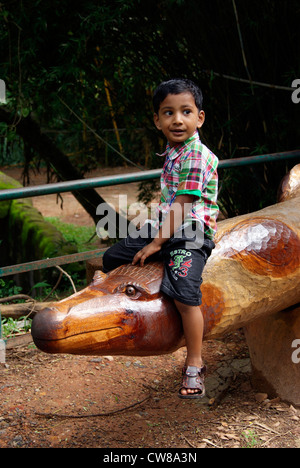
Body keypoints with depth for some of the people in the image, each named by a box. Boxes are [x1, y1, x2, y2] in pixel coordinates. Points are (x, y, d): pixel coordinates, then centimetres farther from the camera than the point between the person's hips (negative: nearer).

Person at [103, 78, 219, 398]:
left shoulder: (196, 156, -17)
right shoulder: (171, 152, 10)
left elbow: (182, 207, -19)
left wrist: (157, 243, -16)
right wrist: (155, 234, 14)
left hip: (192, 236, -9)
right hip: (165, 228, 9)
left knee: (183, 292, -28)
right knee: (111, 258, 12)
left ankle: (194, 365, -16)